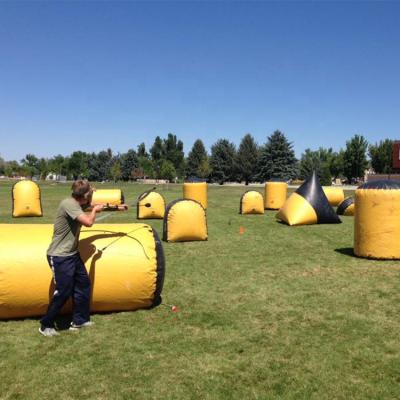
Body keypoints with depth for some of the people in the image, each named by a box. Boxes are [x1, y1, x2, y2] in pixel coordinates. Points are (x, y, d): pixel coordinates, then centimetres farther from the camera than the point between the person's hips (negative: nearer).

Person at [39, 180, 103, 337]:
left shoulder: (77, 204, 3)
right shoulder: (68, 204, -25)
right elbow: (88, 222, -33)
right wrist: (94, 210, -12)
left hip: (72, 254, 9)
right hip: (60, 257, -9)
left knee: (83, 284, 11)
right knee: (63, 292, -4)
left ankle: (79, 320, 24)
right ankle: (46, 325, 16)